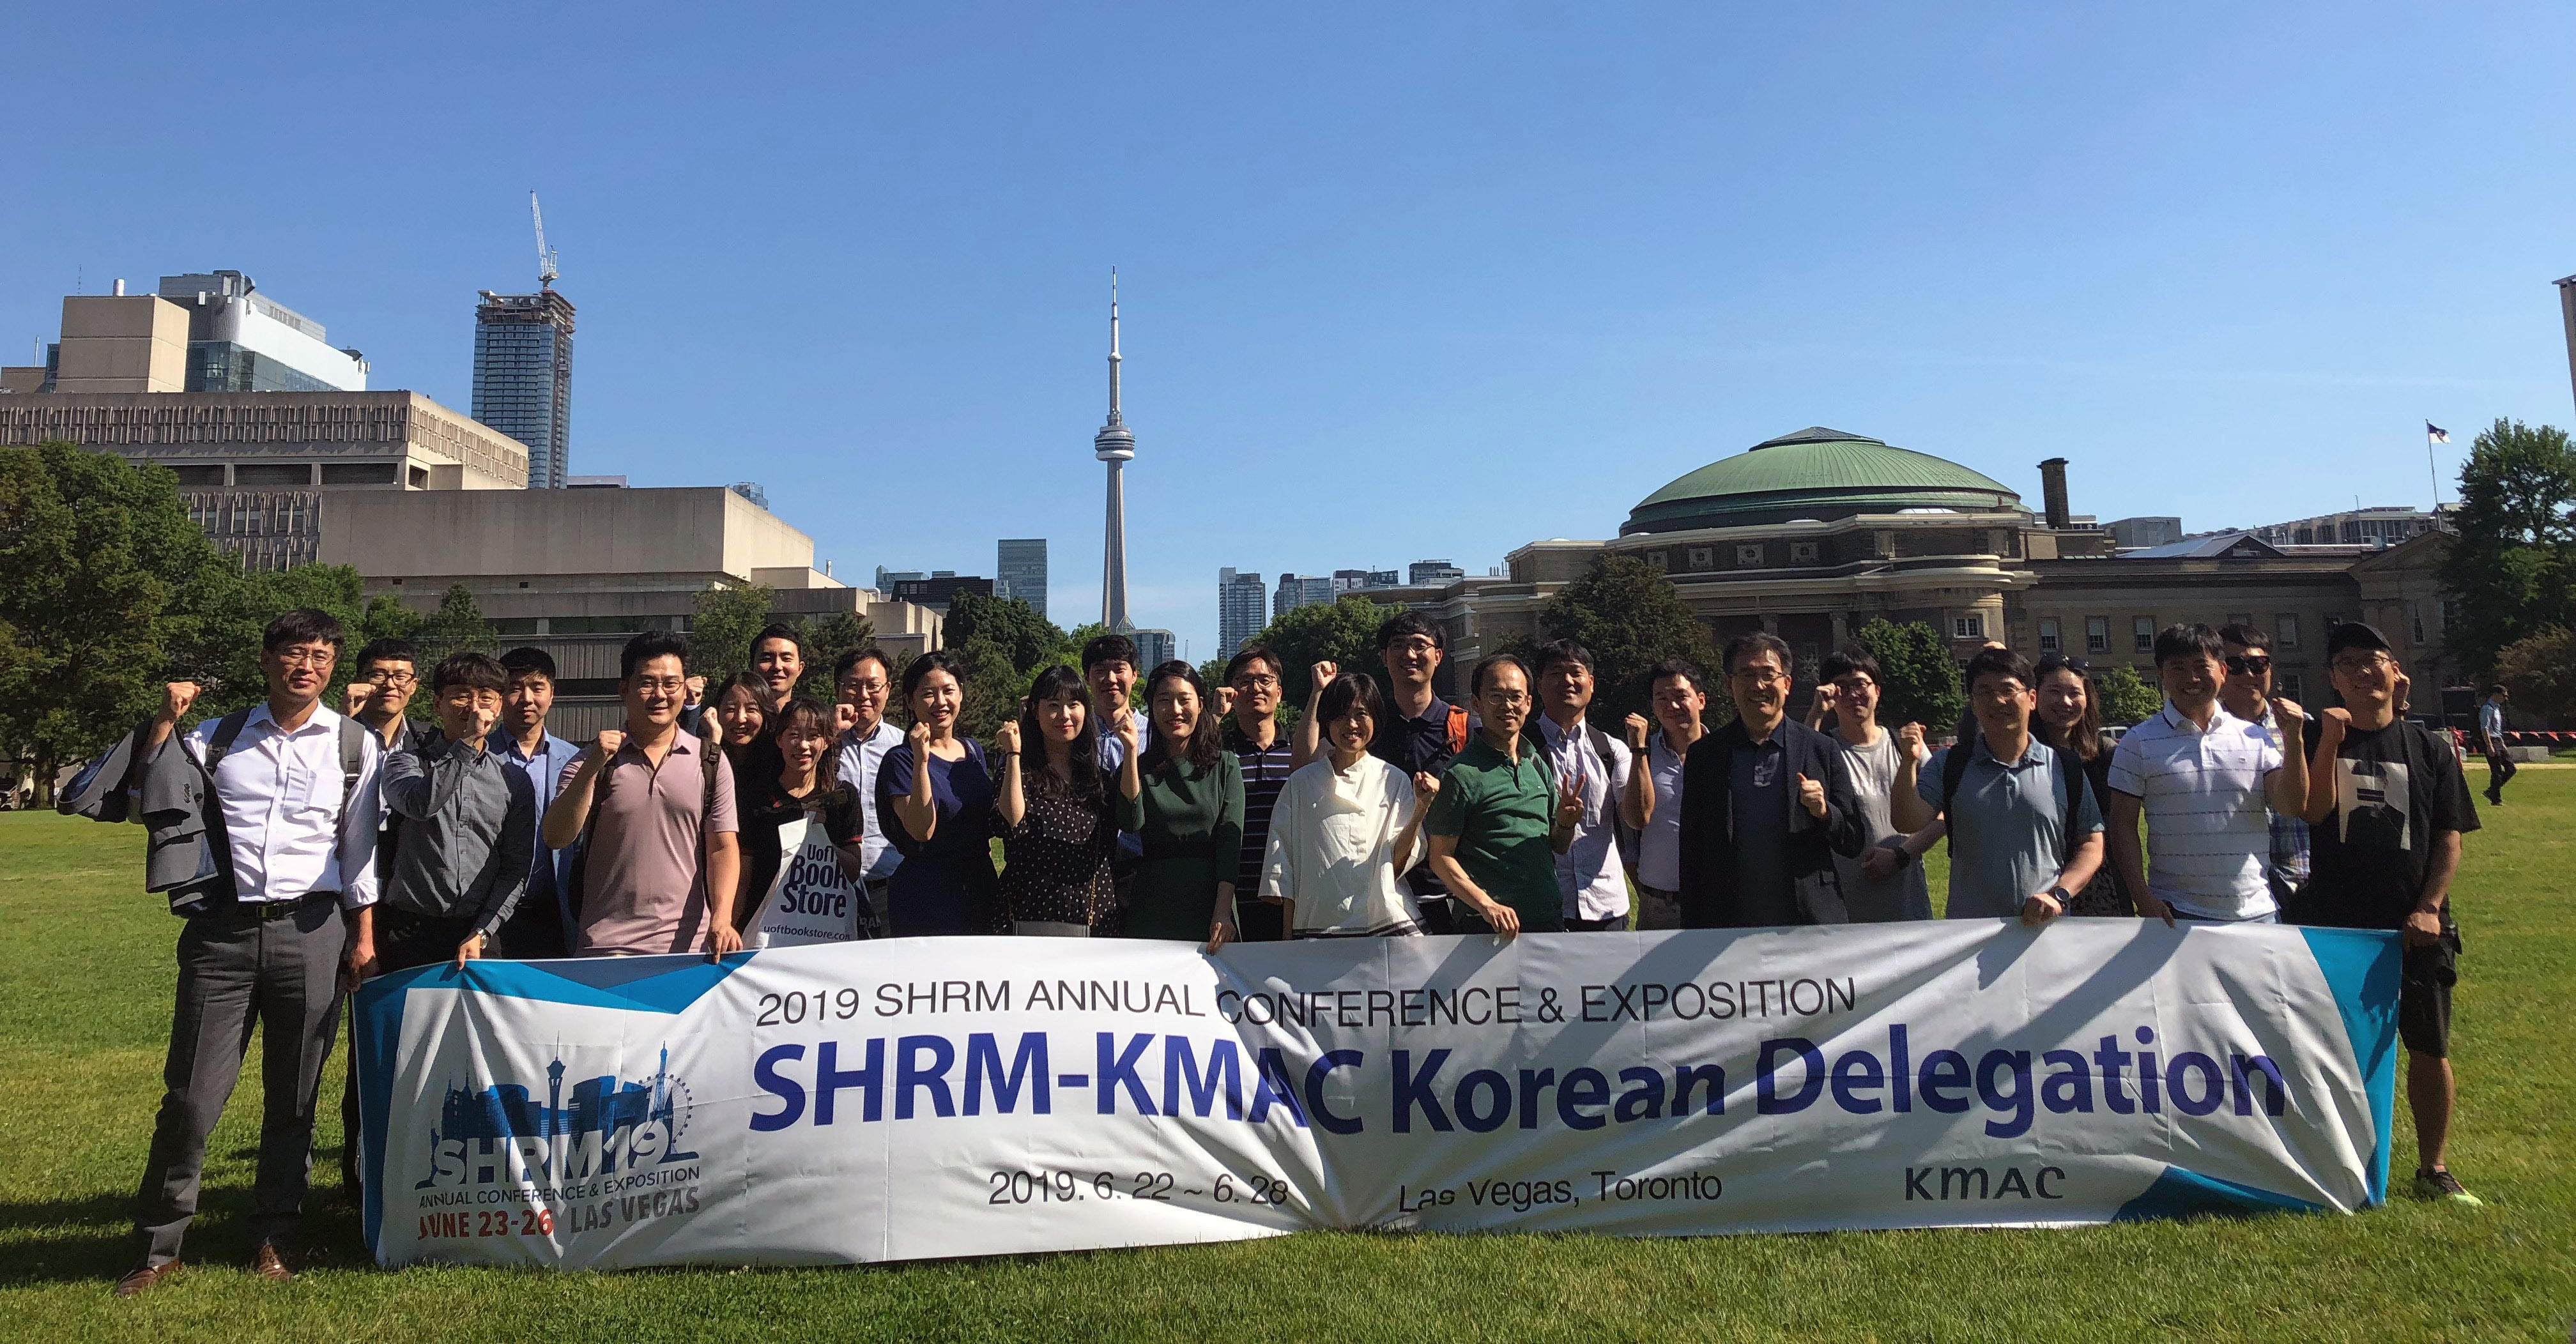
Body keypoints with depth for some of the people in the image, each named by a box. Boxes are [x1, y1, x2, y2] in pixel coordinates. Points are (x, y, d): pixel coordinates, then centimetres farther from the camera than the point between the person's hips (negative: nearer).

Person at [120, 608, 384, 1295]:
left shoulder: (355, 744, 6)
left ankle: (273, 1238, 23)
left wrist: (363, 933, 3)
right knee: (191, 1092, 2)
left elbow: (360, 845, 6)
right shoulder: (217, 737, 9)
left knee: (294, 1096, 8)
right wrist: (165, 722, -1)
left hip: (311, 931, 0)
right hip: (222, 930, 1)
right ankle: (159, 1245, 19)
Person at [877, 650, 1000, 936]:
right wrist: (921, 760, -25)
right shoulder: (901, 759, -8)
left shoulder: (974, 752, 10)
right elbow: (922, 830, -21)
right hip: (926, 899, -6)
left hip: (980, 892, 6)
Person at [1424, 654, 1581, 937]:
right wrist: (1488, 906, -21)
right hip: (1488, 926, -5)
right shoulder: (1460, 773, -9)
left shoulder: (1539, 764, 11)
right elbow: (1441, 858, -10)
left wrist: (1566, 824, -4)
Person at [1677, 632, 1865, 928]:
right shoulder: (1703, 755, 4)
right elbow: (1691, 852, 5)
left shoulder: (1822, 749, 3)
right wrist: (1693, 939, 1)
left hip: (1811, 925, 0)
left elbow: (1853, 844, 6)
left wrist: (1823, 812, -15)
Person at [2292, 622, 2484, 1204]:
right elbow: (2315, 812, -13)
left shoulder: (2430, 749, 4)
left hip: (2414, 926, 1)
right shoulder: (2320, 740, 2)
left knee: (2429, 1047, 8)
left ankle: (2433, 1170, 23)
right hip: (2334, 924, -1)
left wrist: (2429, 907, -8)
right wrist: (2330, 741, -19)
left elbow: (2449, 838, 2)